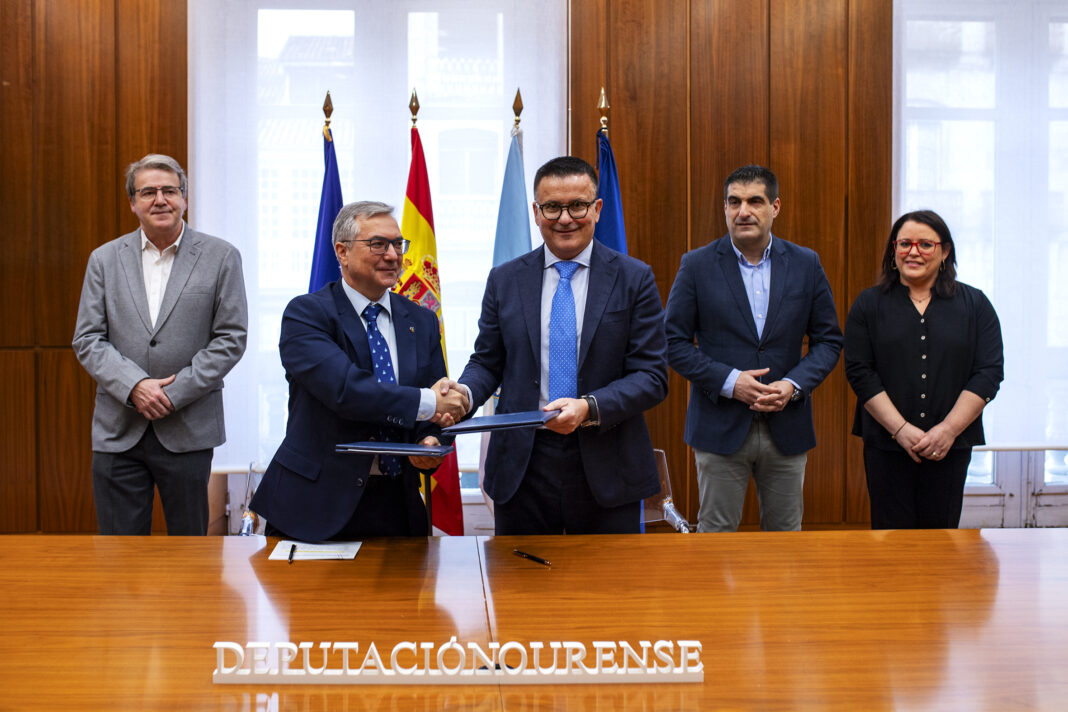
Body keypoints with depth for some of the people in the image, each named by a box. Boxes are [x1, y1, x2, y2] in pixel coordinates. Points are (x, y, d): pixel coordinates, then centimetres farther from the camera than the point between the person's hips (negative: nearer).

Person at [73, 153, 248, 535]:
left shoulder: (220, 257, 1)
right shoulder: (104, 259, 8)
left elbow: (231, 338, -3)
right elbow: (87, 340, 4)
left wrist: (174, 393, -11)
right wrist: (134, 386, -12)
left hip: (188, 431, -1)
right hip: (118, 432, 2)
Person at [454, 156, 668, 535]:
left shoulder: (634, 279, 0)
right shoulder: (504, 280, 7)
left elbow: (652, 375, -5)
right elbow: (487, 362, 10)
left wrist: (589, 408, -21)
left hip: (605, 473, -1)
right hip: (521, 470, 2)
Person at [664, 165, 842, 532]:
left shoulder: (806, 264, 4)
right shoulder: (697, 265, -2)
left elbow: (829, 339, 6)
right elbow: (674, 341, -3)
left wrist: (793, 385, -11)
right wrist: (728, 381, -15)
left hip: (787, 426, 2)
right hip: (720, 428, -2)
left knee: (786, 532, 13)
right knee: (715, 531, 6)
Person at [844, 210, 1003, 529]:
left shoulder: (974, 304, 7)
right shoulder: (869, 304, 5)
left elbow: (989, 373, 0)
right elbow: (859, 372, -3)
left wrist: (949, 429, -11)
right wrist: (901, 429, -12)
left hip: (951, 446, 1)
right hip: (886, 444, -1)